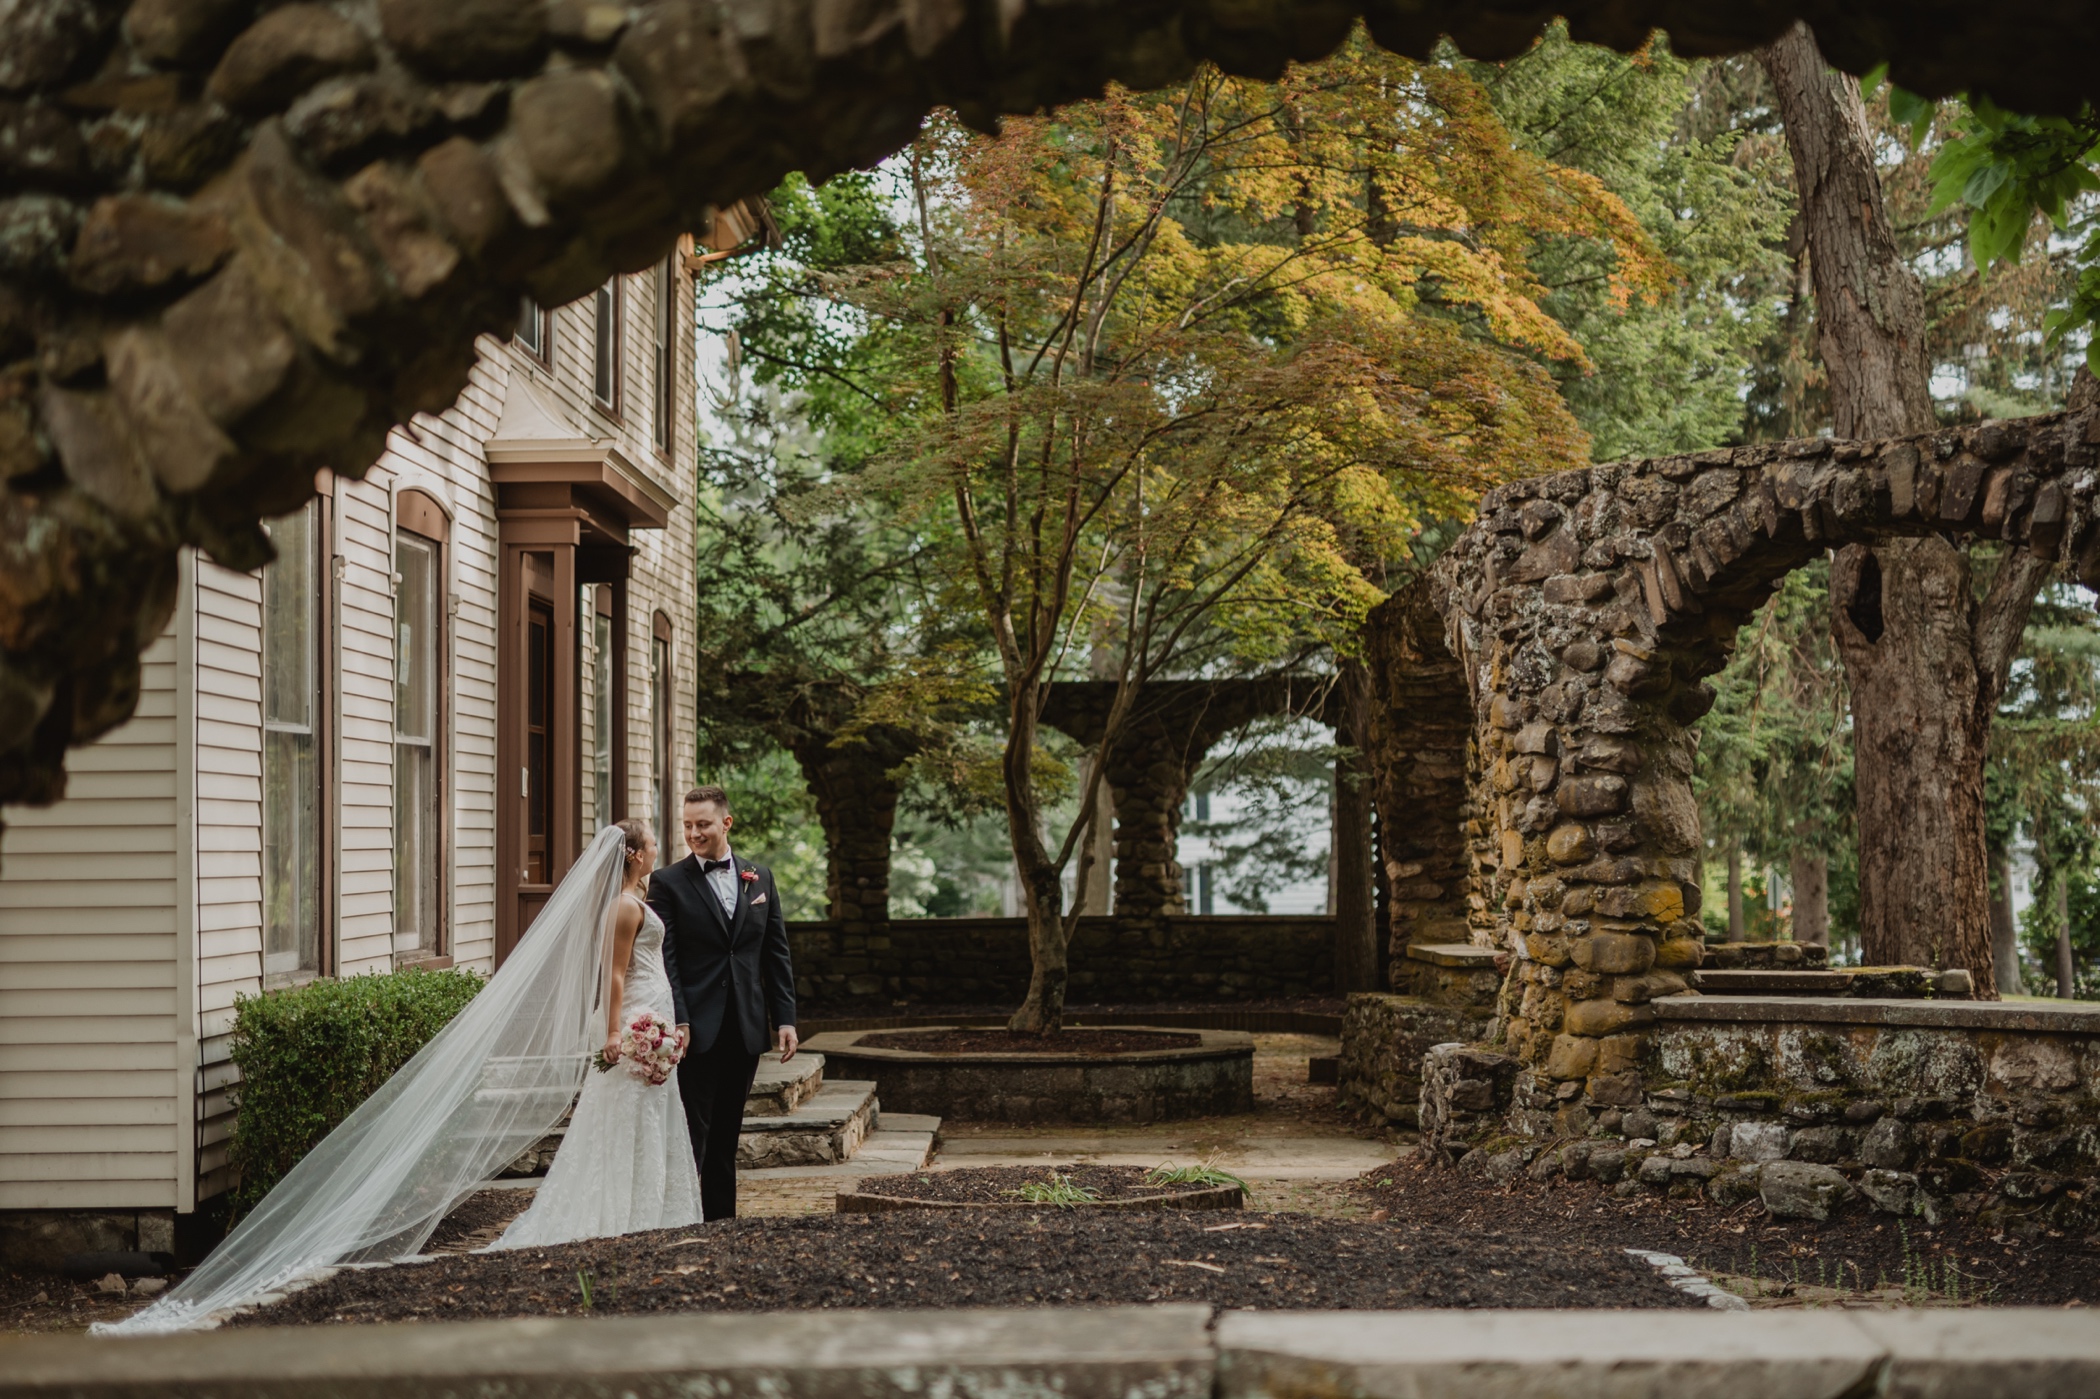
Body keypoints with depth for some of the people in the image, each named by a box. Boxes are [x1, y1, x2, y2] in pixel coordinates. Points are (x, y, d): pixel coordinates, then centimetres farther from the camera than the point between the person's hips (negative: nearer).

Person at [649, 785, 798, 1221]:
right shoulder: (668, 882, -2)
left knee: (726, 1136, 11)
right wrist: (676, 1021, -16)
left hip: (745, 1029, 4)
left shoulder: (760, 878, 10)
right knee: (691, 1135, -5)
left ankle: (722, 1221, 17)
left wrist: (785, 1018, 5)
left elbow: (776, 953, 11)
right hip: (697, 1029, -4)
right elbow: (664, 958, -7)